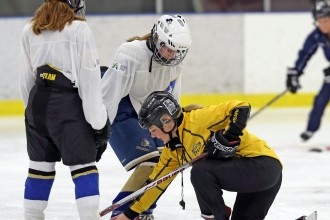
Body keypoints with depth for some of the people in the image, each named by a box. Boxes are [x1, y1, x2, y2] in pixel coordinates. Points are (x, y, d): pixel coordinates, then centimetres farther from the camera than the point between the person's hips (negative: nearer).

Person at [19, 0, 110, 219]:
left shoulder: (29, 31, 8)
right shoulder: (79, 30, -10)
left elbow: (26, 79, 14)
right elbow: (90, 79, -11)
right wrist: (98, 120, -8)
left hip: (38, 103, 6)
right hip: (67, 105, -6)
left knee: (41, 165, 15)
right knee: (83, 165, -3)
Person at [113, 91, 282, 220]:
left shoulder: (196, 120, -16)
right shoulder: (174, 150, 11)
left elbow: (241, 108, -20)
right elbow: (157, 182, 18)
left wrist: (228, 136, -29)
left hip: (263, 163, -10)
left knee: (201, 172, -23)